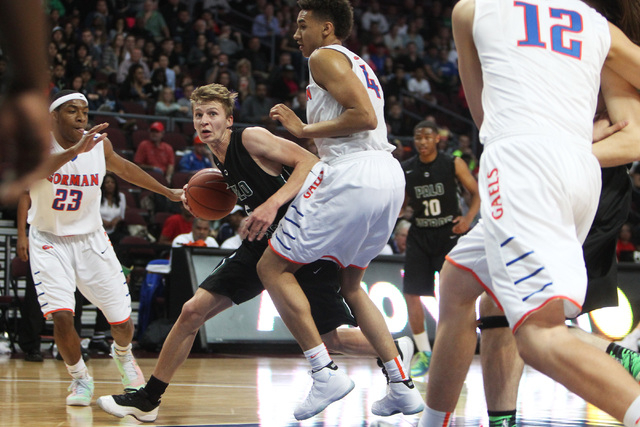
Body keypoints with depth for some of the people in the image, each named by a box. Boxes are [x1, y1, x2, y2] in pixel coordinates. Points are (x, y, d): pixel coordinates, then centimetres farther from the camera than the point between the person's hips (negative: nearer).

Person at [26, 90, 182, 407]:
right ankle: (80, 378, 8)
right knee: (61, 317, -21)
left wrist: (167, 192, 16)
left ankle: (122, 355, 41)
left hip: (90, 239, 3)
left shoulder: (99, 143, -8)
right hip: (49, 241, -3)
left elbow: (122, 167, 14)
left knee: (122, 322, 3)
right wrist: (76, 150, -57)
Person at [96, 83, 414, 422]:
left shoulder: (251, 139, -16)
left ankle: (396, 350, 31)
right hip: (265, 243, 7)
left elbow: (310, 162, -23)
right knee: (193, 311, -2)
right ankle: (148, 400, 8)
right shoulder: (219, 158, 7)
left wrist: (273, 204, -33)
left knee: (333, 338, 0)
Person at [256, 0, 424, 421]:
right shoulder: (360, 66, 28)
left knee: (273, 267, 1)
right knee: (349, 284, 23)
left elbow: (364, 116, -16)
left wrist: (304, 129, -5)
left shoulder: (325, 57, -1)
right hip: (391, 177, 9)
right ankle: (402, 386, 15)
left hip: (353, 174, -9)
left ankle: (326, 372, -8)